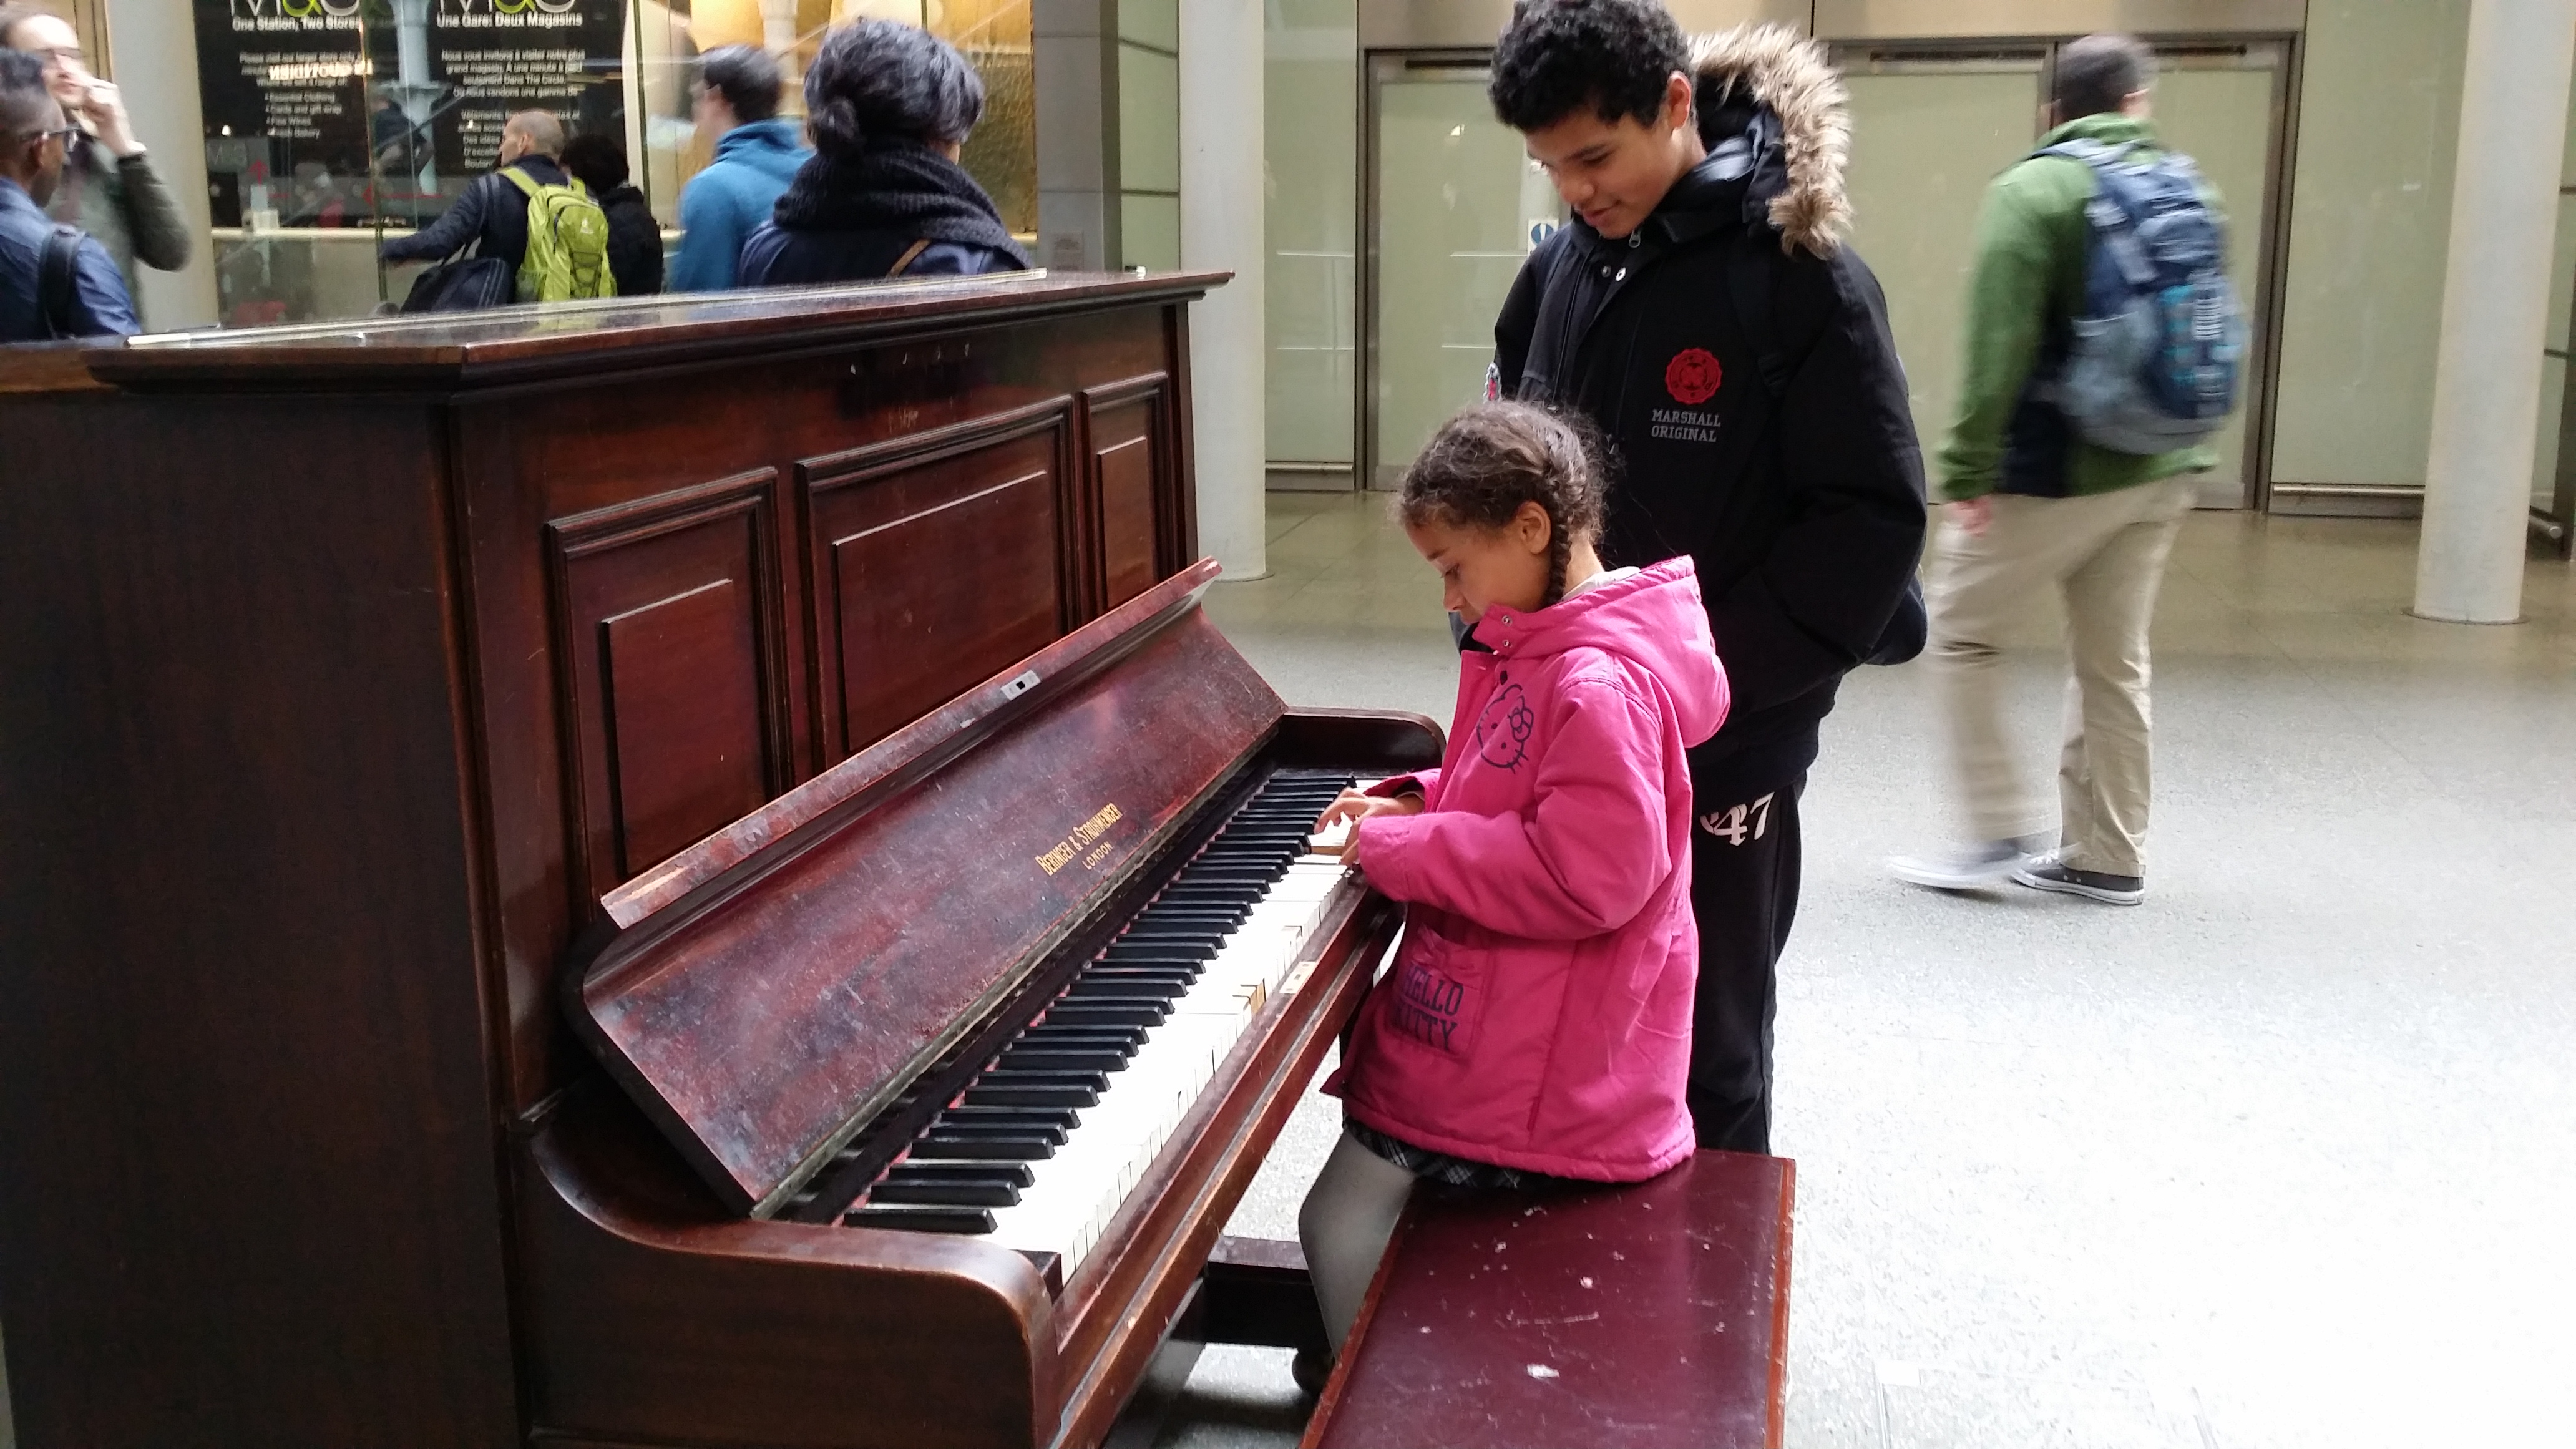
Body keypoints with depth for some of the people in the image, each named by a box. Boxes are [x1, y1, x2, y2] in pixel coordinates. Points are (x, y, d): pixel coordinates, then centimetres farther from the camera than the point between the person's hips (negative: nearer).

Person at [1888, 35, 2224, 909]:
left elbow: (1998, 344, -18)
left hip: (2055, 469, -6)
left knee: (1960, 632, 6)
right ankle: (2107, 857, 18)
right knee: (2115, 659, 13)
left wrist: (1968, 468, -16)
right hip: (2160, 470, 7)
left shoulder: (2033, 191, -10)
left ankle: (2005, 830, 5)